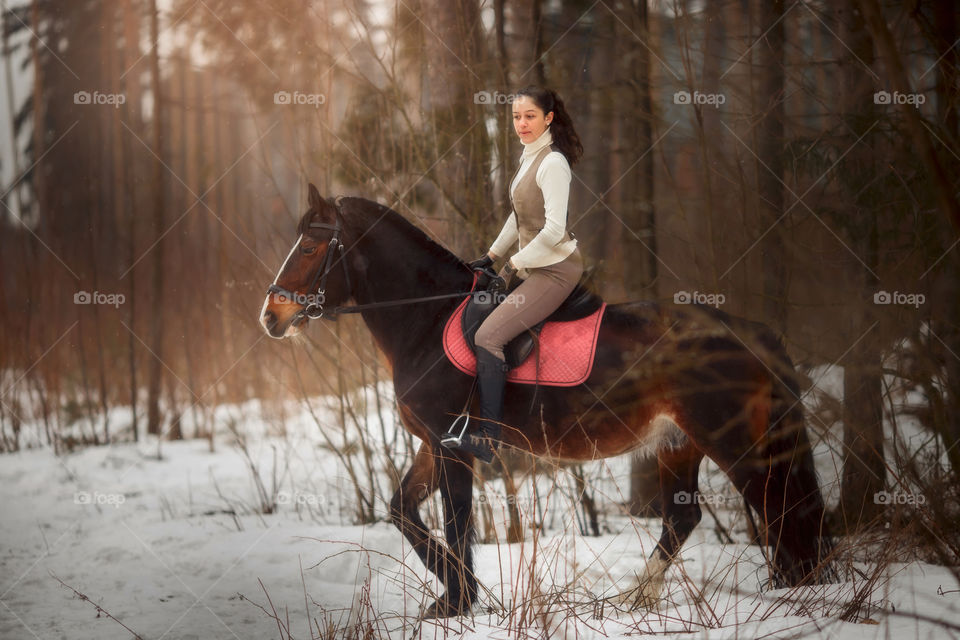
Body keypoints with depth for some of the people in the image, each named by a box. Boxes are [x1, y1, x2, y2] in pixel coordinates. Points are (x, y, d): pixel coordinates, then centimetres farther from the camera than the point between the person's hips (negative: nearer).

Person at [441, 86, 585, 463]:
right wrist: (492, 256, 20)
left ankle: (487, 440, -21)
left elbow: (554, 229, -21)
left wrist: (512, 266, -15)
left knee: (487, 337, -20)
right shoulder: (529, 156, 13)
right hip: (533, 267, 10)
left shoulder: (553, 163, -17)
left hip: (555, 270, -10)